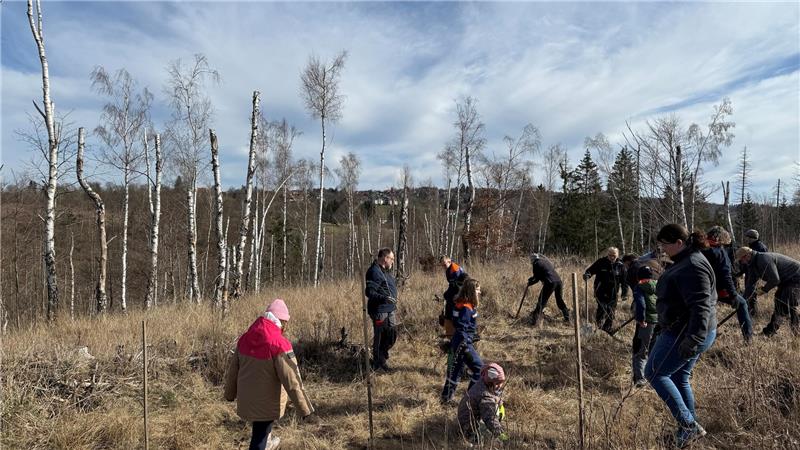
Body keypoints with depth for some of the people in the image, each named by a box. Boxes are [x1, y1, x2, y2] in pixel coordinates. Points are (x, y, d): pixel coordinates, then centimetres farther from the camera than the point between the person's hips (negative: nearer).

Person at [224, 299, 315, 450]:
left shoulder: (244, 338, -4)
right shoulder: (280, 344, -25)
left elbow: (232, 369, 8)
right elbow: (292, 382, -24)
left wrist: (230, 394, 24)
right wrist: (305, 410, -16)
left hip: (246, 398, 6)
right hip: (266, 402, -6)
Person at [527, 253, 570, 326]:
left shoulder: (536, 264, 4)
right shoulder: (546, 260, 24)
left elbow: (537, 278, 8)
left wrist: (530, 283, 25)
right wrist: (532, 279, 38)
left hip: (550, 283, -6)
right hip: (559, 280, 6)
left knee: (542, 302, 0)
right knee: (560, 300, 22)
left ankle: (534, 320, -2)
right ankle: (567, 318, 28)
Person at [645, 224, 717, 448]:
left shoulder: (692, 266, -21)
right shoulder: (685, 261, 13)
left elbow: (701, 306, -29)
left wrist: (693, 339, -34)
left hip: (685, 334, -10)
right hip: (684, 331, 10)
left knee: (655, 373, -2)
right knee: (679, 379, 17)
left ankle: (688, 425, 3)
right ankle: (689, 428, 28)